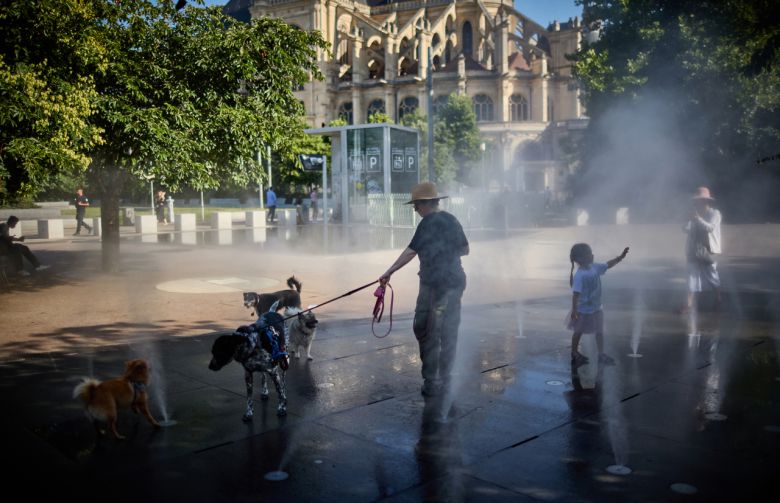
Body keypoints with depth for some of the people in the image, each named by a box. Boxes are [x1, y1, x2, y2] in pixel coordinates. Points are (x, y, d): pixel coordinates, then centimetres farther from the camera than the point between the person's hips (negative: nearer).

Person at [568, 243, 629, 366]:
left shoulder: (594, 267, -5)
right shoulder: (580, 275, -28)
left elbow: (608, 265, 12)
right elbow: (576, 293, -28)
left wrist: (621, 257, 4)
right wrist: (574, 310, -28)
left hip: (596, 308, 7)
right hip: (583, 310, -7)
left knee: (600, 331, 14)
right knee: (578, 332, 12)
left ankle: (601, 354, 28)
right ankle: (574, 354, 30)